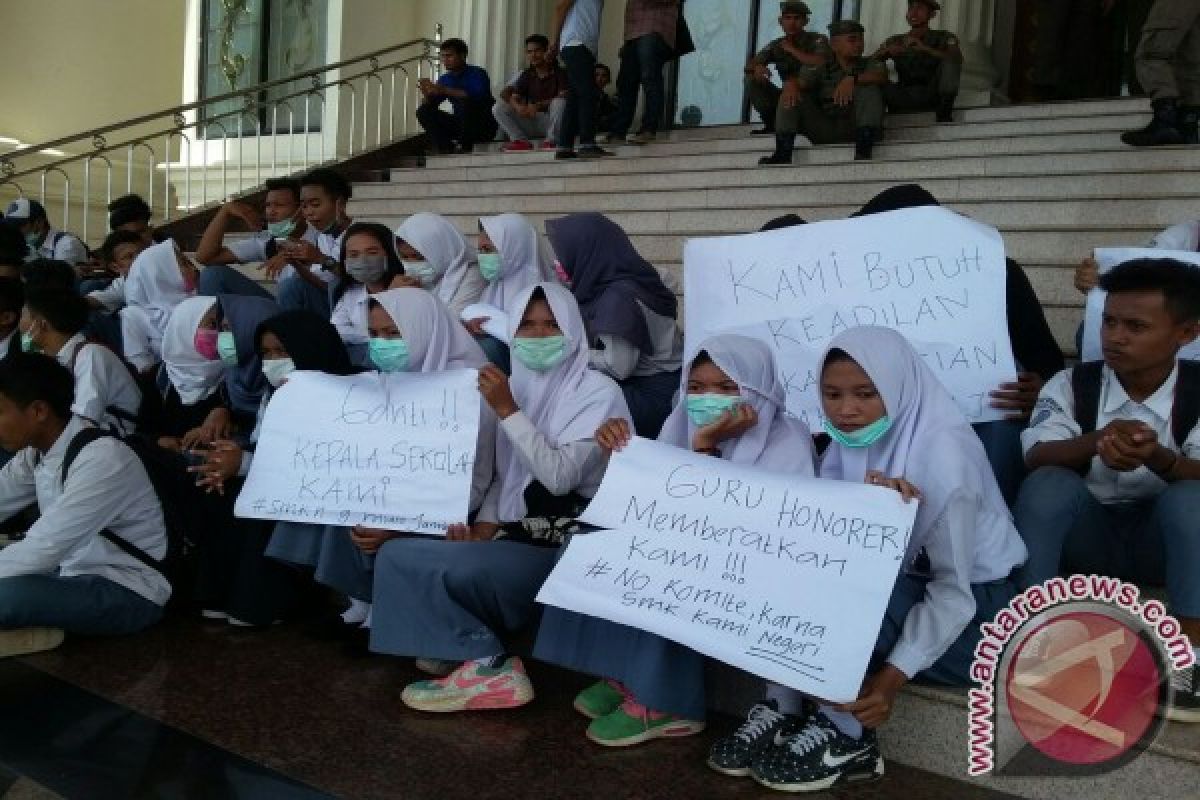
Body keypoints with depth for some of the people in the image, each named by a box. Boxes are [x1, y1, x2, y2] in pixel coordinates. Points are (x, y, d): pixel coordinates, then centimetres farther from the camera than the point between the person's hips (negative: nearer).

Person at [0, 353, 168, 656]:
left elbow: (41, 551, -29)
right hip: (74, 574, 9)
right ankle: (28, 627, 7)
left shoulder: (103, 458, -25)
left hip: (128, 593, -9)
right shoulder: (36, 451, 2)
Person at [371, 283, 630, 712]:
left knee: (461, 567, -28)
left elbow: (560, 476, -19)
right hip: (515, 535, 7)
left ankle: (484, 663, -4)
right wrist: (482, 526, -2)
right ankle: (484, 660, 0)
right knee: (396, 554, -7)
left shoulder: (597, 392, -8)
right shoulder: (518, 386, 11)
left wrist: (507, 411, -19)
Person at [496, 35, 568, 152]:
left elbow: (564, 96, -19)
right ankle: (522, 141, -18)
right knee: (498, 108, -10)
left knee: (559, 102, -35)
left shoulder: (559, 73, -5)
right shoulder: (526, 75, 8)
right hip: (532, 121, 4)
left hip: (552, 121, -4)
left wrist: (539, 105, -30)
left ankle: (551, 141, -20)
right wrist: (519, 107, -27)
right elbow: (514, 97, -2)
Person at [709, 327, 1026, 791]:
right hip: (895, 585, 7)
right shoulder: (850, 441, -3)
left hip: (973, 602, -6)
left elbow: (953, 590, -25)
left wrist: (892, 678, -34)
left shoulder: (943, 451, -23)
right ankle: (782, 713, -10)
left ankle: (846, 737, -15)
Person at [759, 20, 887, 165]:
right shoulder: (823, 69, 16)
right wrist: (791, 85, -27)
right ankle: (782, 154, -23)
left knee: (869, 88, -24)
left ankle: (863, 152, -36)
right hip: (824, 129, 2)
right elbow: (800, 81, -1)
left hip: (855, 126, -2)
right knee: (789, 97, -8)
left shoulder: (869, 64, 13)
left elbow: (882, 75, -11)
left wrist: (853, 79, -30)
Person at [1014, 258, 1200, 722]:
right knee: (1048, 485, -29)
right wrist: (1095, 442, -40)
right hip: (1086, 534, 0)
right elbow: (1037, 457, -19)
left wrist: (1156, 457, -41)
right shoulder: (1071, 384, -4)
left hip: (1163, 539, 0)